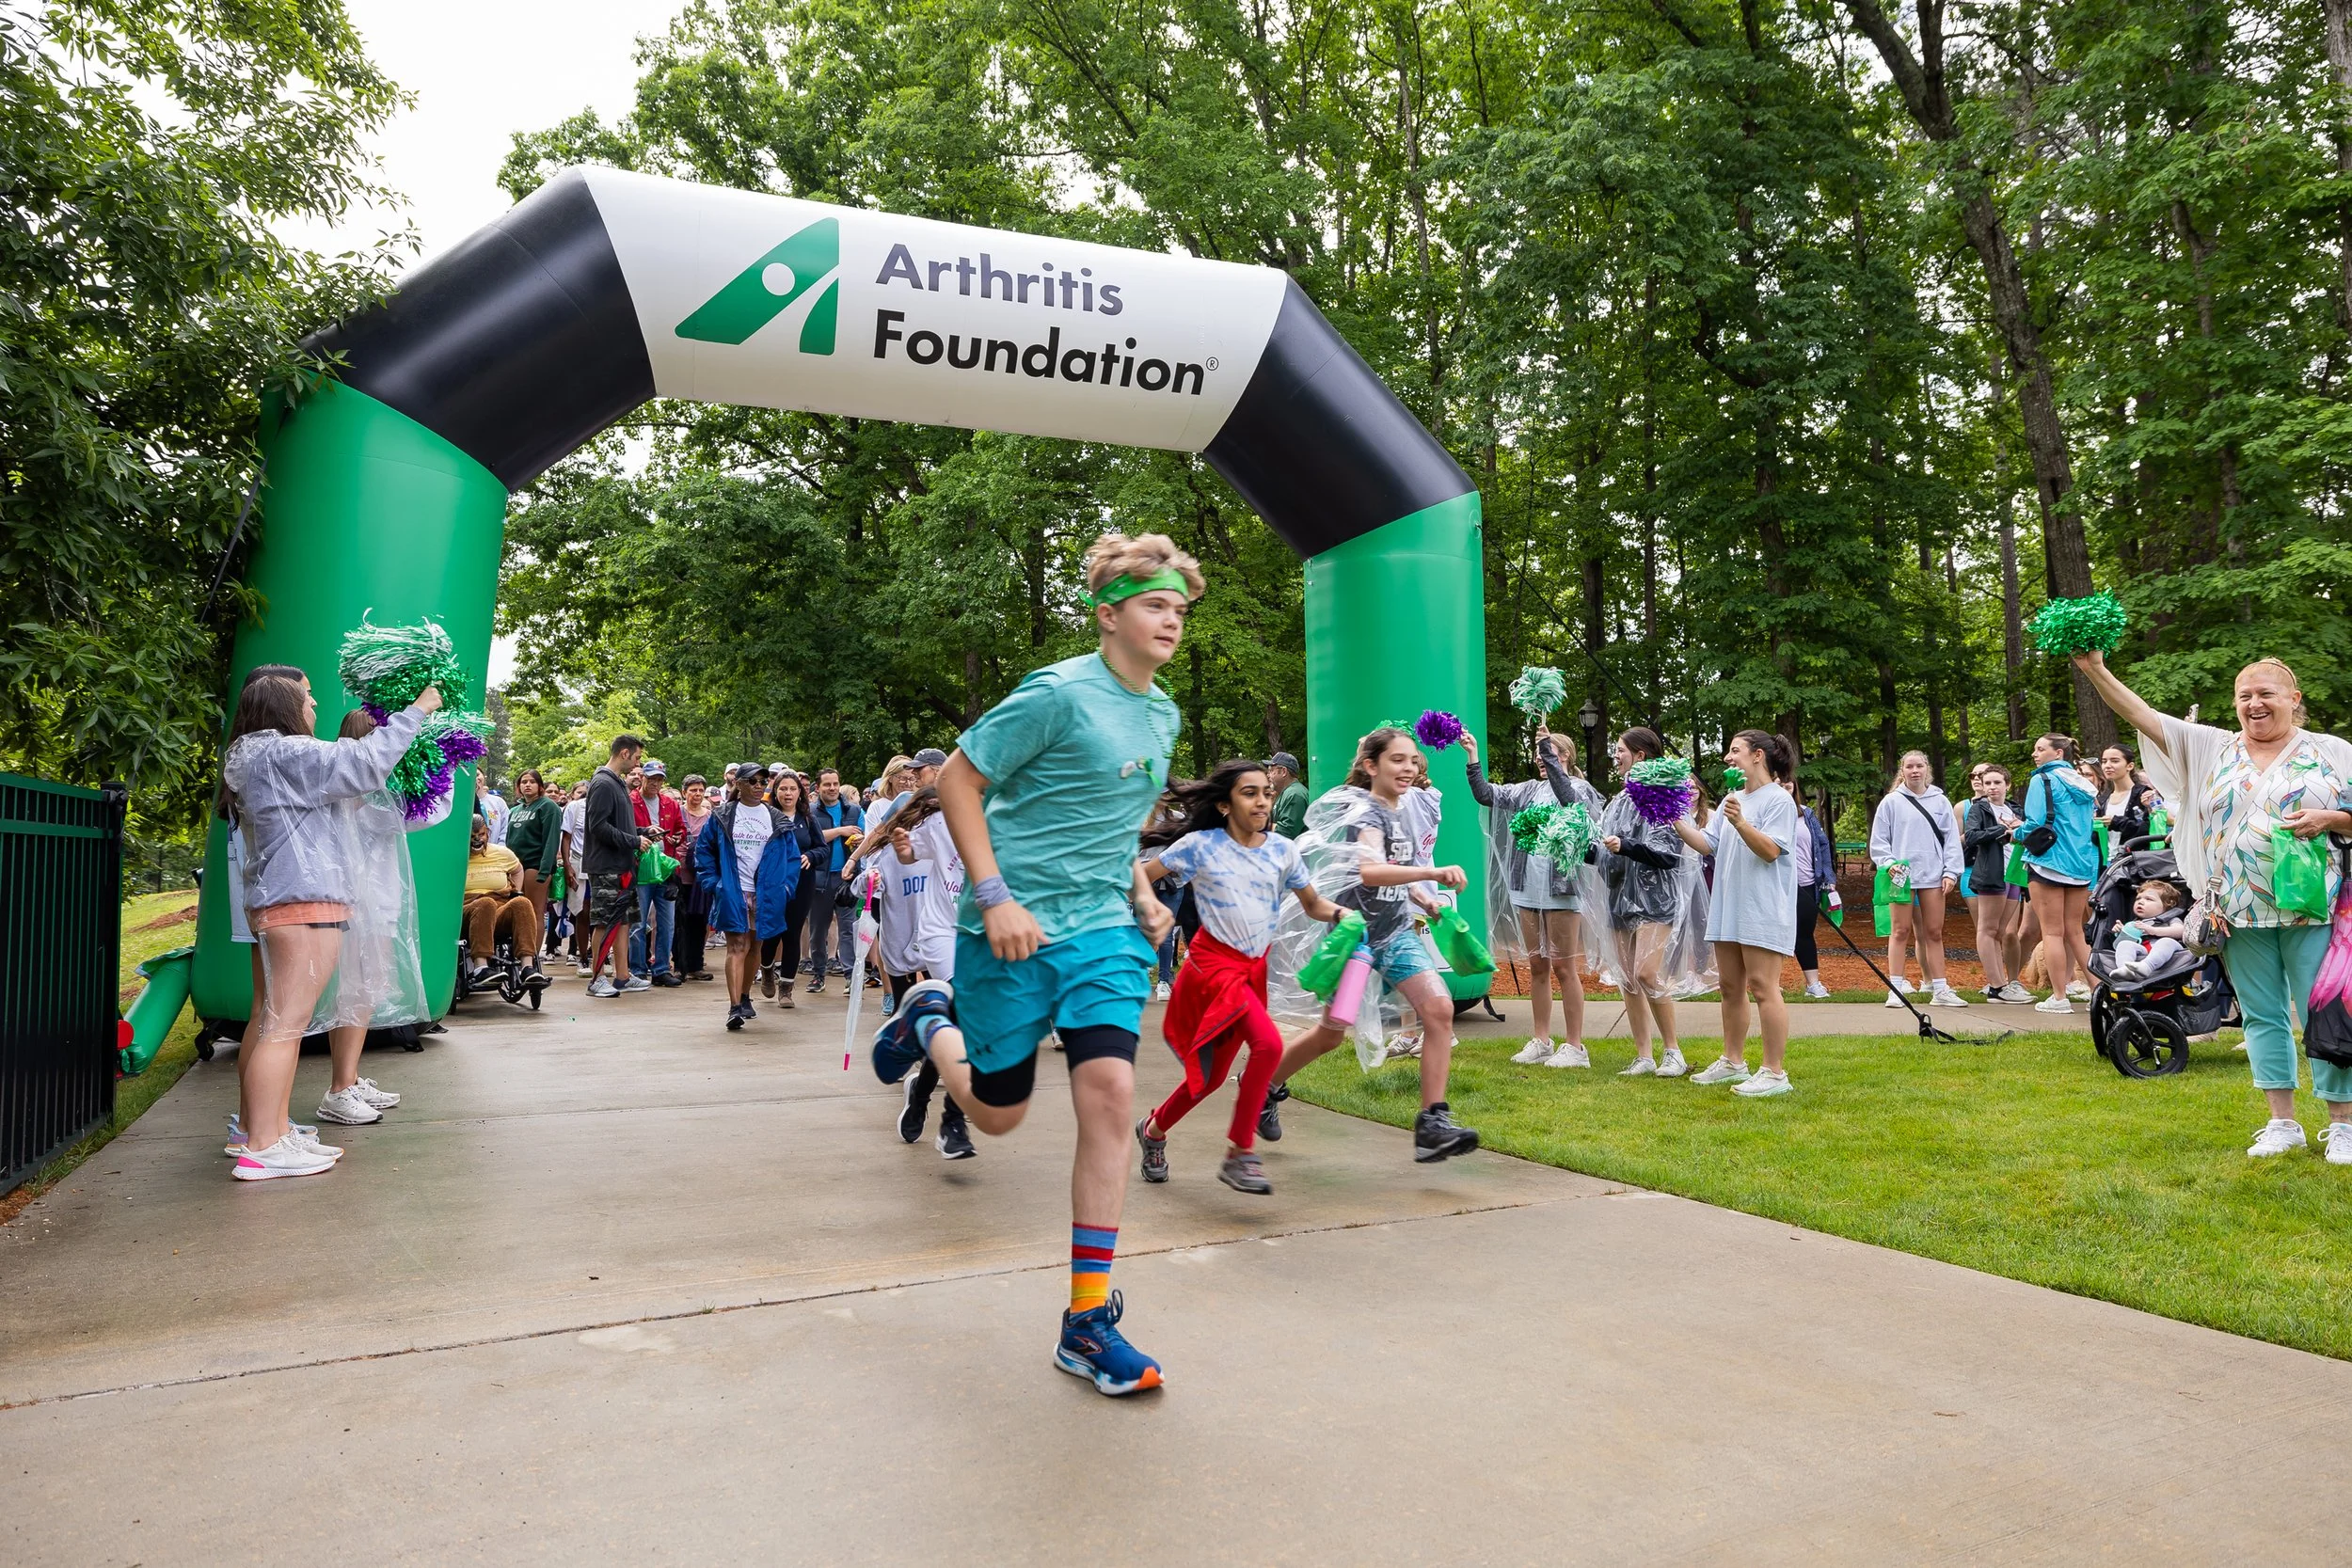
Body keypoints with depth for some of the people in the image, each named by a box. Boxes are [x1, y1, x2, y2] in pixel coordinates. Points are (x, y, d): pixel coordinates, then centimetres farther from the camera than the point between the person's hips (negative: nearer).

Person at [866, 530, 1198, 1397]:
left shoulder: (1164, 715, 10)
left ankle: (1089, 1321, -1)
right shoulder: (1058, 693, -13)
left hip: (1105, 933, 5)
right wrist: (994, 897, -18)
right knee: (997, 1114, 8)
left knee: (1109, 1094, -11)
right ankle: (931, 1018, 42)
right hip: (1016, 930, -5)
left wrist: (1141, 893, 11)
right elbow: (957, 781, -10)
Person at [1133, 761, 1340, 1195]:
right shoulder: (1199, 845, -8)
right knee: (1268, 1044, -26)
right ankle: (1241, 1154, -14)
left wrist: (1342, 914, -7)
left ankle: (1154, 1129, 38)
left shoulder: (1282, 850, 4)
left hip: (1255, 967, 5)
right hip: (1214, 960, -5)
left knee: (1211, 1073, 12)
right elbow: (1137, 877, -5)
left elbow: (1313, 905, 11)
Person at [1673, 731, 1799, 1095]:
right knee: (1731, 987, 13)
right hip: (1728, 907, 9)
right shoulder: (1732, 799, 17)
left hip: (1763, 910, -9)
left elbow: (1771, 850, -18)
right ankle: (1733, 1062, 24)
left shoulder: (1779, 799, -8)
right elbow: (1708, 844, 12)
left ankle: (1774, 1072, -5)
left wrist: (1740, 823, -32)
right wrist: (1675, 819, 2)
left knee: (1762, 986, -10)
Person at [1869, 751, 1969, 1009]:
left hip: (1934, 876, 2)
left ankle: (1940, 989, 10)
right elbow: (1878, 840, 3)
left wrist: (1951, 872, -1)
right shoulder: (1891, 802, 3)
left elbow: (1952, 839, 8)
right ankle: (1895, 989, 1)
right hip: (1901, 876, -2)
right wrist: (1888, 864, -11)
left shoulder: (1940, 801, 9)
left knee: (1934, 932, 6)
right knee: (1901, 931, -1)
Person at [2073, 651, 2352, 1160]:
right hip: (2240, 912, 2)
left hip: (2311, 908, -2)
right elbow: (2143, 715, -2)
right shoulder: (2213, 748, 8)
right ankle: (2282, 1123, 18)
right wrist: (2096, 671, -13)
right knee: (2262, 1016, 8)